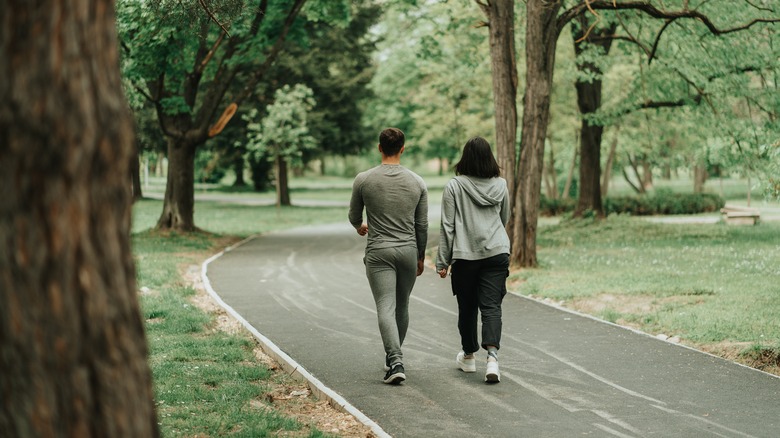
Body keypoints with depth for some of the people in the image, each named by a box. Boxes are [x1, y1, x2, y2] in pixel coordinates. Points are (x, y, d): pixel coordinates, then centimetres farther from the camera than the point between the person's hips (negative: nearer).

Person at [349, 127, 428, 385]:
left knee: (386, 308, -7)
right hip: (408, 251, 3)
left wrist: (360, 226, 34)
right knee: (402, 307, 18)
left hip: (379, 252, -3)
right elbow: (422, 225, 6)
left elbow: (354, 216, 10)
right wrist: (421, 257, 19)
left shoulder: (364, 180, -5)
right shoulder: (417, 182, 1)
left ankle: (395, 361, -23)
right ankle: (393, 357, 32)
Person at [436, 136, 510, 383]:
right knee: (491, 306, -2)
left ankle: (468, 356, 29)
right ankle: (492, 356, -21)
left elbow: (447, 226, -5)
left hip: (465, 255, -1)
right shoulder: (500, 185, 4)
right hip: (497, 252, 2)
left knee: (467, 307, 13)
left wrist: (443, 261, 0)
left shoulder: (454, 186, -6)